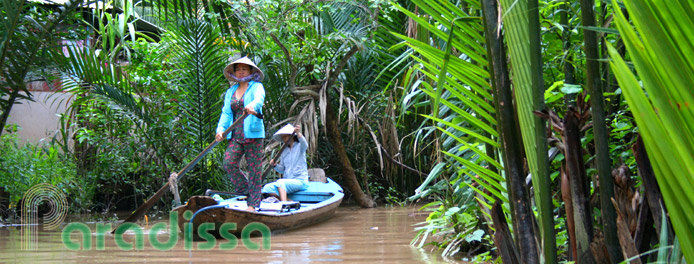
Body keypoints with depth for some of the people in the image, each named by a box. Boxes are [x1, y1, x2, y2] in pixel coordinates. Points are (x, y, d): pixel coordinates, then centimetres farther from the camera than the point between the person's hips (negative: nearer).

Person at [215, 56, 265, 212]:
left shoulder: (257, 86, 3)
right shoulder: (230, 92, 18)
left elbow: (259, 98, -20)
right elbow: (226, 112, 10)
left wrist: (252, 106, -44)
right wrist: (221, 129, -9)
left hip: (253, 134, -4)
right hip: (235, 136, 4)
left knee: (254, 169, -3)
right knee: (228, 162, -13)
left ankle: (253, 204, 5)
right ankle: (244, 191, 6)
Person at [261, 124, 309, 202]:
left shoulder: (299, 146, 1)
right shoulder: (284, 151, 16)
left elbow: (305, 145, -26)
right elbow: (282, 170, 17)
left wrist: (298, 133, -44)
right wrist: (275, 165, -5)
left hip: (300, 181, -6)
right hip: (287, 181, 6)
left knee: (280, 182, -33)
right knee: (267, 188, -17)